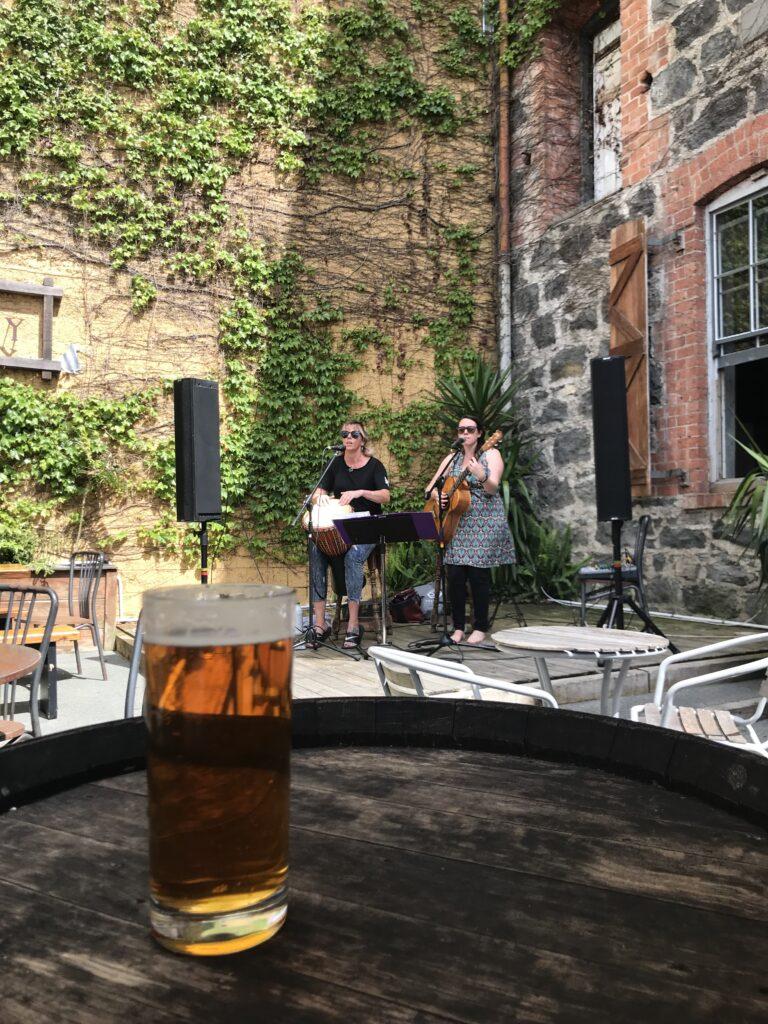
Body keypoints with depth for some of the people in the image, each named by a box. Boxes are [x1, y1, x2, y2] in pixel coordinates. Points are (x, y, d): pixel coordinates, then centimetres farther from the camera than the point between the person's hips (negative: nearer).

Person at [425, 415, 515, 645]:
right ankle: (458, 626, 9)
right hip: (456, 523, 4)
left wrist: (481, 476, -34)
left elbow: (493, 489, -14)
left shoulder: (491, 455, 0)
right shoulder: (452, 458, 14)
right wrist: (437, 495, -9)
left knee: (478, 575, -5)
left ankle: (480, 628, 8)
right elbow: (431, 486, 14)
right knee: (454, 576, -3)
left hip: (484, 524, -4)